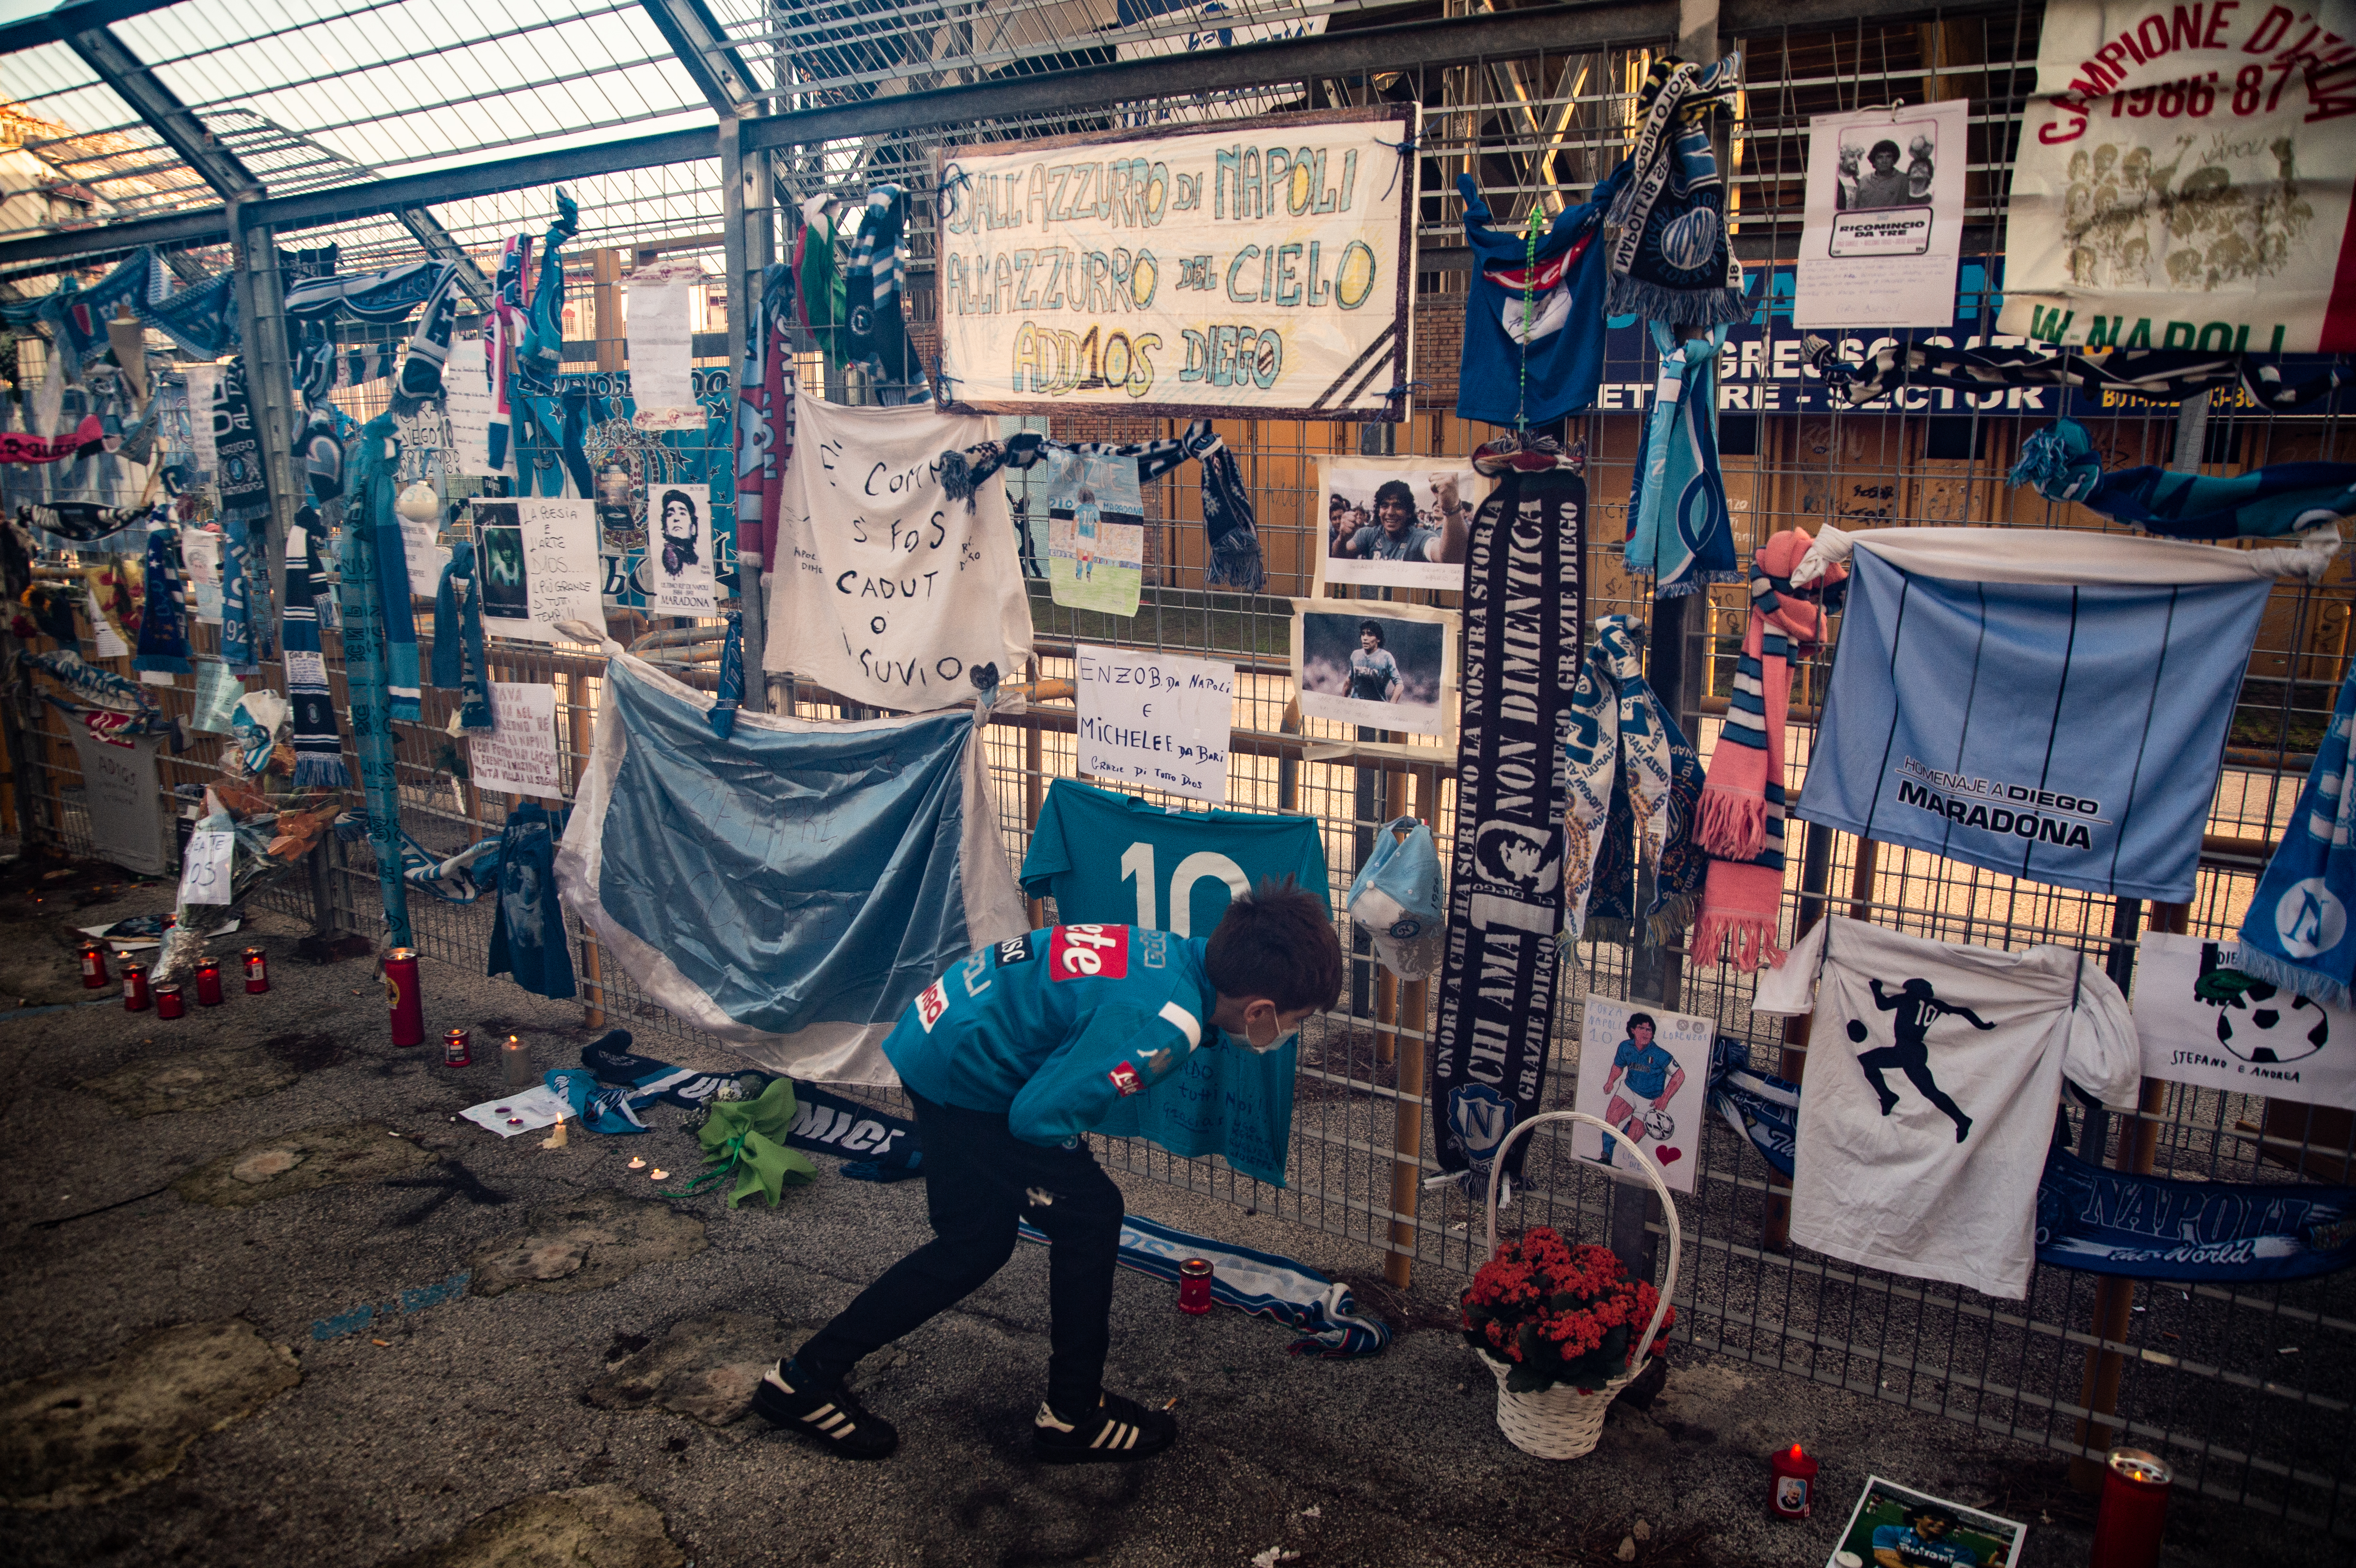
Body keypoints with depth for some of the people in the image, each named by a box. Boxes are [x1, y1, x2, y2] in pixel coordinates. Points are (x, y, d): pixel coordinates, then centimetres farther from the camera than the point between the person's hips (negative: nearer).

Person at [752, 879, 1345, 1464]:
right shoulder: (1166, 1025, -28)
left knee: (976, 1245, 20)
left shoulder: (1176, 952, -2)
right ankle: (1074, 1416, 14)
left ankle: (804, 1376, 30)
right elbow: (1039, 1117, -28)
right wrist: (1073, 1147, -6)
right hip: (959, 1079, -10)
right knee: (1089, 1214, -1)